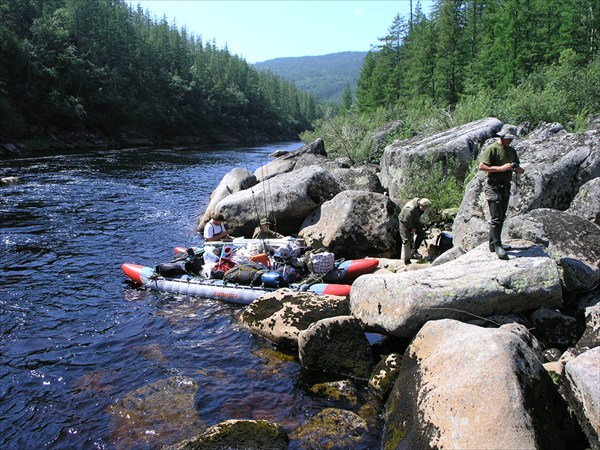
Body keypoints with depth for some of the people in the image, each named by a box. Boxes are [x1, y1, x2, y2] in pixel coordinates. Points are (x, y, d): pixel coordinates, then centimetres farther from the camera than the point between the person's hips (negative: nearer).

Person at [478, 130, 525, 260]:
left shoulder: (512, 151, 15)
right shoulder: (491, 149, -8)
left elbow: (518, 170, 20)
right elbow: (481, 166, -16)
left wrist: (519, 169, -5)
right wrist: (501, 168, -20)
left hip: (506, 187, 8)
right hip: (494, 187, -8)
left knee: (502, 217, 12)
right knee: (496, 217, -10)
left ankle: (493, 243, 20)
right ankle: (497, 245, -6)